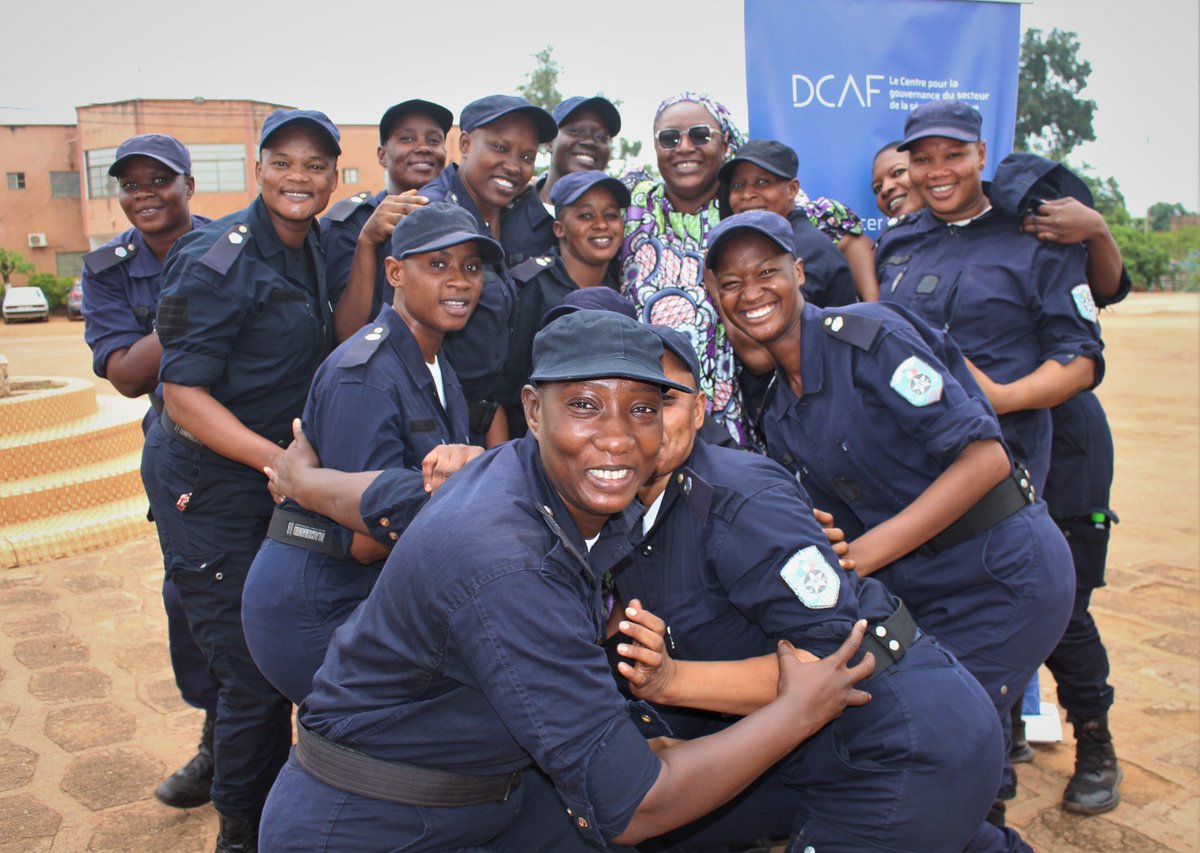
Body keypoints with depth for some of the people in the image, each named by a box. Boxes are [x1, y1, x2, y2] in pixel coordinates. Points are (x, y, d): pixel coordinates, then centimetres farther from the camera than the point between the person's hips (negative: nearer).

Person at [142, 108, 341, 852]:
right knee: (254, 678, -1)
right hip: (209, 490, -8)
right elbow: (183, 397, -20)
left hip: (281, 480, 8)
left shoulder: (311, 248, 7)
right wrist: (278, 459, -29)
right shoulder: (217, 262, -18)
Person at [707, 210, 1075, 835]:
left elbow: (984, 456, -21)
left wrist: (860, 556, -23)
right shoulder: (776, 414, 6)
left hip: (1004, 573, -7)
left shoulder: (867, 336, -17)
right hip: (915, 590, 7)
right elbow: (836, 522, 10)